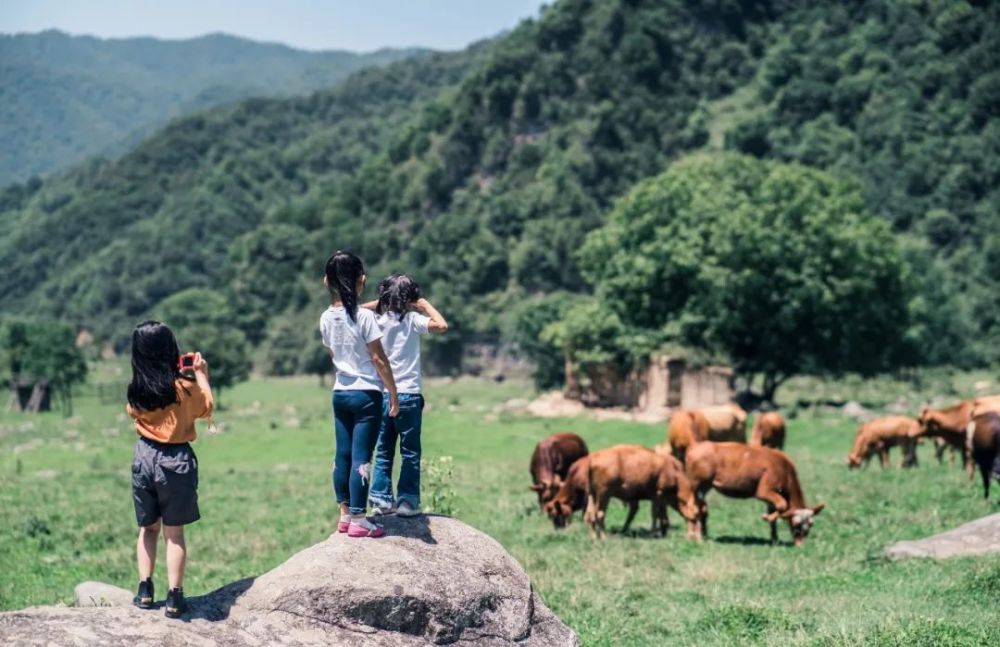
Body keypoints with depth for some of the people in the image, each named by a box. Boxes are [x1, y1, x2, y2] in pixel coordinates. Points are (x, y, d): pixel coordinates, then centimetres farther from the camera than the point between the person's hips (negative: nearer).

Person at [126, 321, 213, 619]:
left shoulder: (137, 390, -6)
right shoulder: (185, 387, -17)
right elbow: (206, 407, 3)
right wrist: (201, 373, 14)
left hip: (145, 456, 3)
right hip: (176, 460, -3)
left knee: (148, 527, 18)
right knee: (174, 532, 6)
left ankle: (145, 591, 15)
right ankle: (174, 597, 6)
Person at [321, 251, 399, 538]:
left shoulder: (326, 318, 3)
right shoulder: (364, 317, -15)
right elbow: (378, 359, -12)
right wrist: (393, 394, -5)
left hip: (340, 393, 6)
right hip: (366, 394, -6)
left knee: (343, 455, 11)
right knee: (361, 457, -4)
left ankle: (345, 515, 19)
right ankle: (358, 520, -3)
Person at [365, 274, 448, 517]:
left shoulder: (377, 320, 2)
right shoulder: (412, 320, -10)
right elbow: (442, 325, -21)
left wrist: (378, 303, 13)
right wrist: (425, 305, -7)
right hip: (407, 395, -4)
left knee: (383, 451, 12)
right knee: (410, 452, 4)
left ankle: (381, 499, 12)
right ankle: (407, 501, 2)